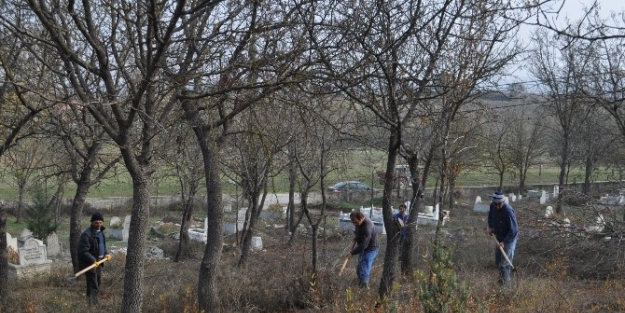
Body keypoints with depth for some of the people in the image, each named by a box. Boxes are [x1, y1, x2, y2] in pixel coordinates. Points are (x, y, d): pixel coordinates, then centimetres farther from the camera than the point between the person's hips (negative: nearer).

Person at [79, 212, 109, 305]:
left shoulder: (100, 231, 9)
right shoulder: (86, 234, -20)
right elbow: (83, 251, -24)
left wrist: (106, 253, 6)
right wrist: (93, 260, -32)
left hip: (98, 262, 9)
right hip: (90, 263, -9)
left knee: (98, 283, 20)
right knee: (93, 286, -10)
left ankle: (95, 303, 36)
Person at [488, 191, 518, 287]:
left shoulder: (508, 211, -32)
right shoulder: (492, 206, -11)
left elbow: (513, 230, -28)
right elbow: (490, 215, 15)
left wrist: (504, 242, -30)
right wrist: (490, 226, 2)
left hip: (510, 238, -7)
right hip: (499, 236, 7)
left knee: (505, 262, -6)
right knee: (498, 259, 19)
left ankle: (506, 283, 7)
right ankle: (502, 276, 40)